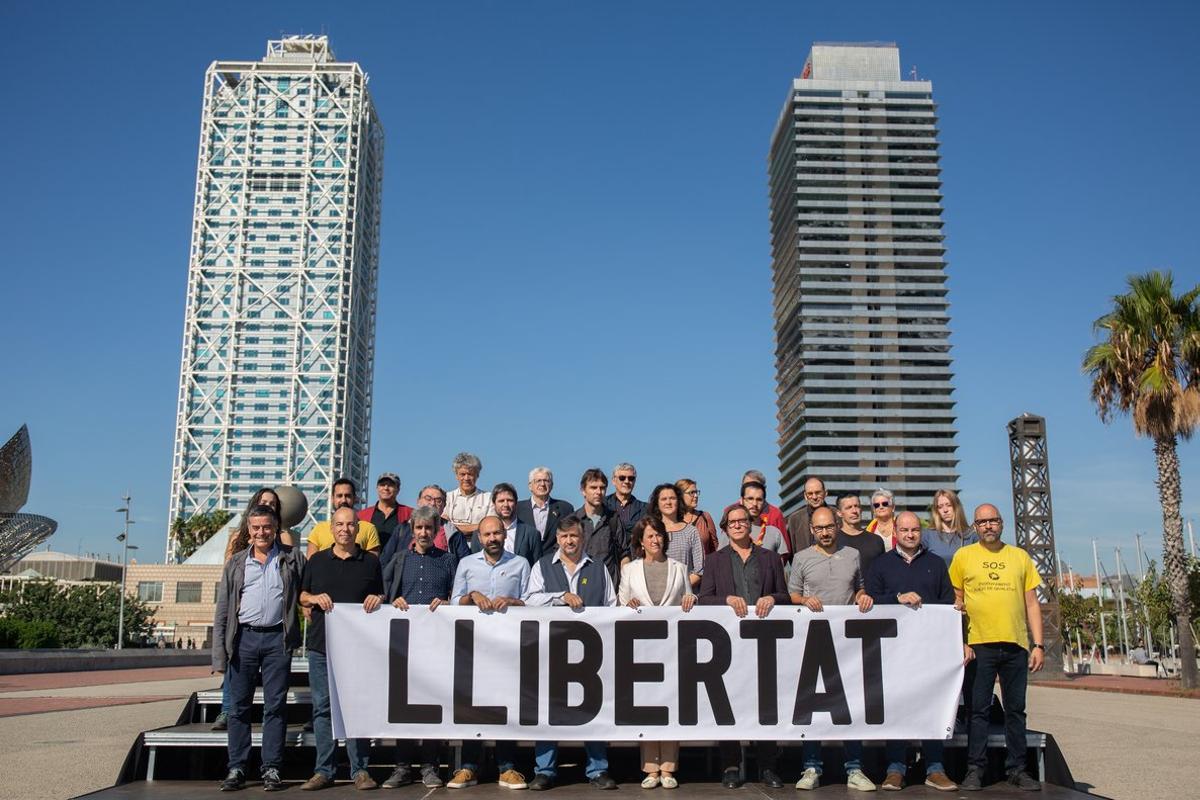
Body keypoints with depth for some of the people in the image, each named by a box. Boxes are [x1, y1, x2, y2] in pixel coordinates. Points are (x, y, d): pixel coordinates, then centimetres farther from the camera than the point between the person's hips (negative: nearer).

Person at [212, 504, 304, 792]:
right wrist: (219, 650, 1)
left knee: (275, 706, 1)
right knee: (239, 706, 5)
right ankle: (236, 768, 13)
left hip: (278, 639, -1)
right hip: (244, 637, 1)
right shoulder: (236, 563, 10)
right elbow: (222, 608, 8)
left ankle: (271, 768, 8)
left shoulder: (291, 558, 6)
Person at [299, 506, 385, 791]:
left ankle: (360, 769, 7)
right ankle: (324, 770, 12)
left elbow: (382, 598, 13)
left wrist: (377, 599, -9)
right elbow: (302, 596, 14)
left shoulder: (370, 561, 8)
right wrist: (316, 598, -7)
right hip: (321, 645, 1)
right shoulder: (317, 560, 11)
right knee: (323, 707, 4)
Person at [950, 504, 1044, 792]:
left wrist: (1038, 644, 4)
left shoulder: (1020, 557, 10)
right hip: (979, 644, -2)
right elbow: (956, 603, 5)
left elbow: (1032, 603, 10)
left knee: (1016, 709, 9)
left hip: (1016, 644, 2)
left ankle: (1017, 769, 19)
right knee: (978, 709, 2)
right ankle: (975, 769, 9)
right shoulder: (963, 556, 4)